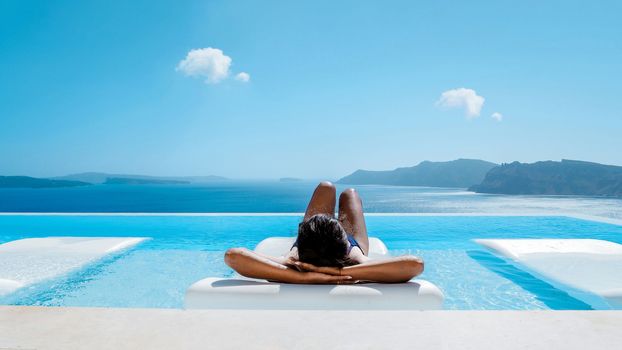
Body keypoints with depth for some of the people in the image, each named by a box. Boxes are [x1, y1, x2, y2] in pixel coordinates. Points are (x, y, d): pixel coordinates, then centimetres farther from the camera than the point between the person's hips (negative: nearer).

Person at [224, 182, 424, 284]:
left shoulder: (291, 267, -52)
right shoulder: (357, 266, -53)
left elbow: (232, 255, -67)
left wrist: (303, 277, -72)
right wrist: (340, 271, -71)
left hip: (308, 246, 1)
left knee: (326, 187, 25)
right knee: (349, 193, 28)